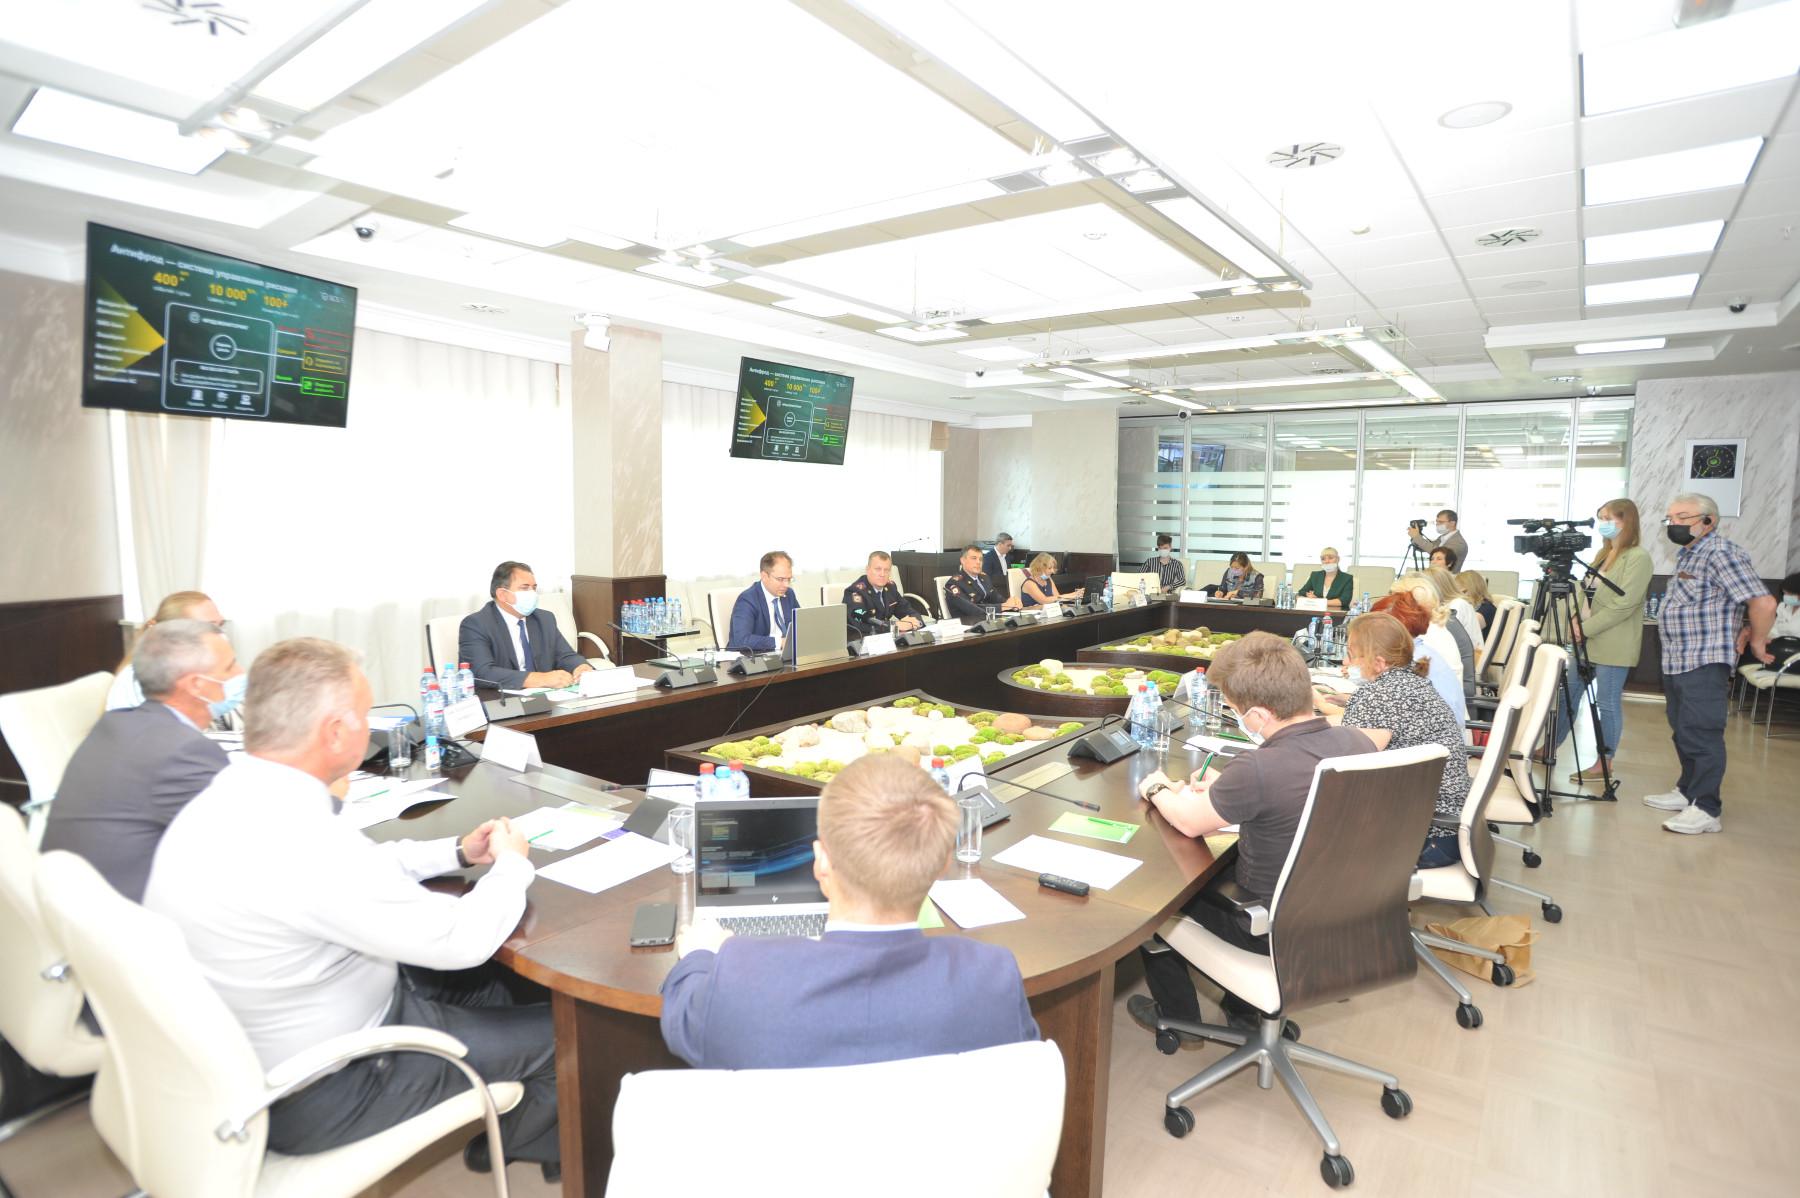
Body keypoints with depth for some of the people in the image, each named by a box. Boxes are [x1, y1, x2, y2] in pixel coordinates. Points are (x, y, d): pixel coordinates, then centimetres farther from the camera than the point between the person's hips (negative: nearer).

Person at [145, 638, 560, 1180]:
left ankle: (497, 1136, 42)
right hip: (312, 1098, -9)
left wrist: (456, 851, 7)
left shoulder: (227, 800, -7)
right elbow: (464, 940, -25)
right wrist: (512, 864, -6)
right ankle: (516, 1141, 36)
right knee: (562, 1033, 3)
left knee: (483, 984, 23)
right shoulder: (302, 841, -36)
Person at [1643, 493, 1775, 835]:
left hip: (1704, 662, -10)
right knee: (1683, 733, 16)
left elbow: (1763, 603, -22)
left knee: (1701, 736, -6)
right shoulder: (1688, 555, 16)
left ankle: (1705, 810, -1)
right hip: (1676, 661, 10)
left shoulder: (1721, 553, -15)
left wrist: (1757, 641, -10)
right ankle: (1687, 792, 27)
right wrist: (1743, 629, 16)